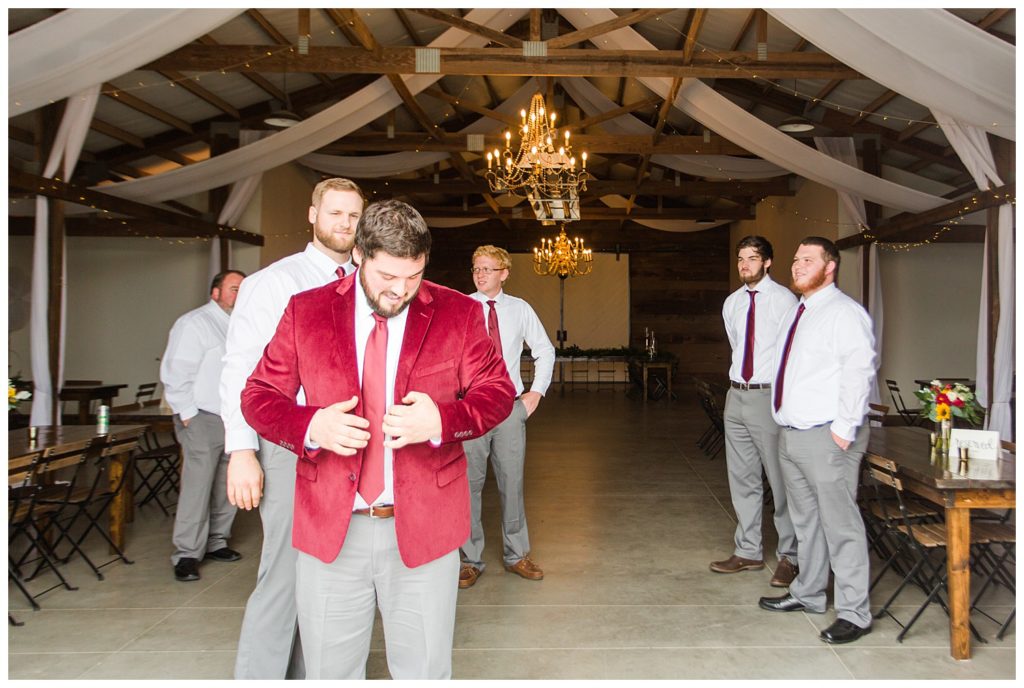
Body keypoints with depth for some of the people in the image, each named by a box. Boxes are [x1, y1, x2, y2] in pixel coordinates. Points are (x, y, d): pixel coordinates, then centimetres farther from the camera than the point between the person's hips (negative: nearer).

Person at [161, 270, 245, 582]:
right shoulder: (194, 324, -6)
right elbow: (176, 373, -11)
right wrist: (187, 413, -13)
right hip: (203, 419, -7)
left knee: (227, 486, 12)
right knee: (198, 487, -9)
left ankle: (215, 542, 25)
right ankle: (186, 554, -1)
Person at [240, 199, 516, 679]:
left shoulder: (459, 313, -2)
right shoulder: (305, 311, 0)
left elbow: (498, 391, 0)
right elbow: (258, 395, 3)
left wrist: (442, 420, -20)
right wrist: (311, 427, -18)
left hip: (423, 526, 0)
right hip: (330, 527, 1)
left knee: (425, 670, 15)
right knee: (330, 672, 17)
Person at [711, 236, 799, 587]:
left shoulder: (783, 300, -8)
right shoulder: (732, 303, 11)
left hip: (770, 397, -7)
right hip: (736, 396, 7)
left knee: (781, 480, 0)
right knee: (742, 479, 14)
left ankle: (788, 556, 14)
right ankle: (748, 551, 26)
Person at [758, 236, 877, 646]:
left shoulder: (844, 313, -11)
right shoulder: (795, 313, 17)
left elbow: (859, 372, -20)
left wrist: (844, 429, -22)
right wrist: (784, 419, 15)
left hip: (827, 438, -9)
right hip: (791, 435, 9)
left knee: (840, 525, -2)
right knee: (805, 521, 19)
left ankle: (854, 614, 10)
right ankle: (807, 594, 34)